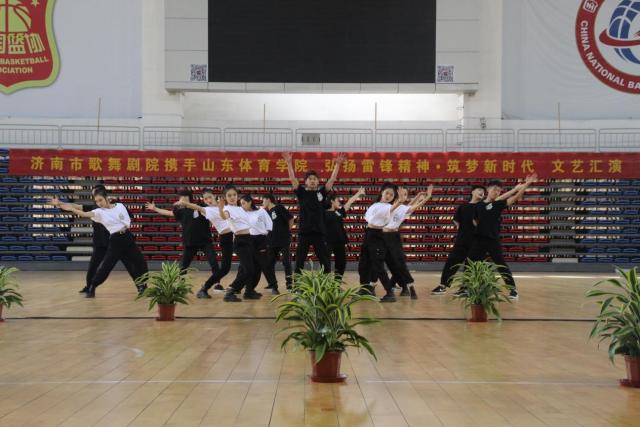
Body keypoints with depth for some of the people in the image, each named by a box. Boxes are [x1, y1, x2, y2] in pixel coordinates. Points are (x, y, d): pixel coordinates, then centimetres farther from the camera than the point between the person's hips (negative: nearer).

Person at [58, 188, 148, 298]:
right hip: (115, 241, -2)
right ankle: (91, 289, -1)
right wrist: (72, 209, -33)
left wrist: (124, 228, -14)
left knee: (139, 262, 7)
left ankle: (142, 287, 23)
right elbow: (85, 214, -19)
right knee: (105, 265, -9)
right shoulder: (99, 212, -3)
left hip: (127, 237, 2)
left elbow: (128, 221, 5)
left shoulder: (120, 206, 1)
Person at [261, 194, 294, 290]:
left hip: (283, 240, -7)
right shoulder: (266, 212, 12)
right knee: (269, 262, 8)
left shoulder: (279, 208, -8)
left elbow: (291, 218, -10)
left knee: (286, 261, -2)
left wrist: (287, 230, -3)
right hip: (272, 240, 7)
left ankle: (289, 282, 2)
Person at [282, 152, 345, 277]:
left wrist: (338, 164, -6)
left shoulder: (322, 192, 7)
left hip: (319, 232, 1)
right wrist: (289, 163, -15)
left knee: (325, 263, 6)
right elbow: (293, 179, -5)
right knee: (299, 263, 3)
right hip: (304, 232, -1)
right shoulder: (301, 192, 3)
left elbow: (332, 179, 2)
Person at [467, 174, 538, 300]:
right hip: (479, 239, 3)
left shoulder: (498, 204, 0)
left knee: (502, 265, -3)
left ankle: (513, 289, 4)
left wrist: (527, 184, -22)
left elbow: (515, 197, -13)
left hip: (493, 240, -3)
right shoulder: (478, 205, 8)